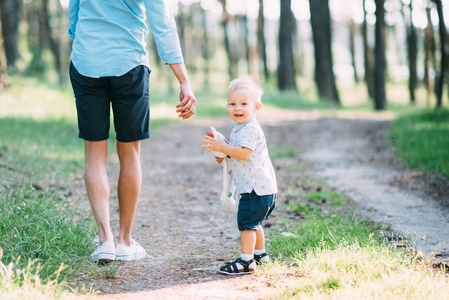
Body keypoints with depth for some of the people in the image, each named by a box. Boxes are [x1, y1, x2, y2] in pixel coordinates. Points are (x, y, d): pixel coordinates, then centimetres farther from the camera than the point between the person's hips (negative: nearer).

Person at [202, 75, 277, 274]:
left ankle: (246, 260, -12)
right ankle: (260, 253, 38)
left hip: (256, 187, -11)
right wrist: (224, 154, 12)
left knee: (246, 221, -12)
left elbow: (244, 153, -28)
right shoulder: (240, 128, 16)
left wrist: (222, 147, -24)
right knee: (253, 221, 23)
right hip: (259, 186, 11)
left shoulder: (250, 129, -18)